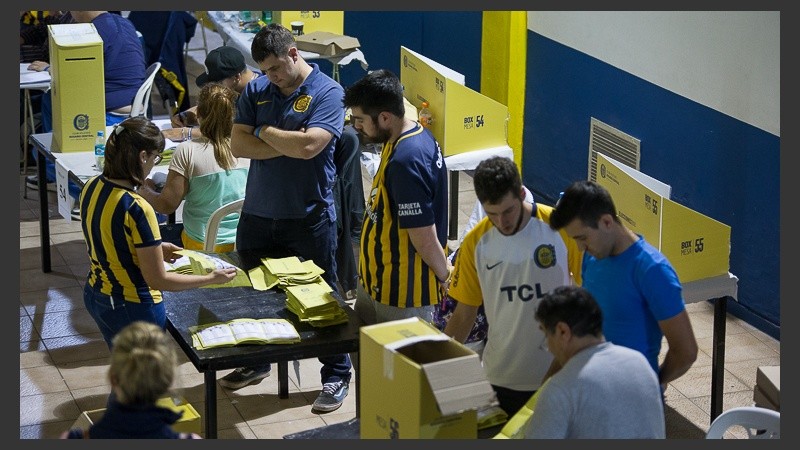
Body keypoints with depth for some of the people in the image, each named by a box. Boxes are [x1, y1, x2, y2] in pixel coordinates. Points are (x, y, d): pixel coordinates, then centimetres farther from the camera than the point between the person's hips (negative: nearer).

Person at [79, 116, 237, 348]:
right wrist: (211, 279, -13)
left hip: (95, 295, 8)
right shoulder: (137, 209, -29)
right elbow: (158, 280, -23)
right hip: (133, 308, -8)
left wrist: (154, 248, 13)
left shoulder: (91, 187, -6)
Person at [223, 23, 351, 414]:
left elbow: (309, 145, -24)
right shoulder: (255, 91, 4)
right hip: (258, 213, 5)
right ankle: (255, 362, 38)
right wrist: (287, 145, -16)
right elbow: (238, 145, -6)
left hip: (308, 217, -5)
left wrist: (264, 132, -9)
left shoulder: (328, 92, -11)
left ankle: (336, 375, 18)